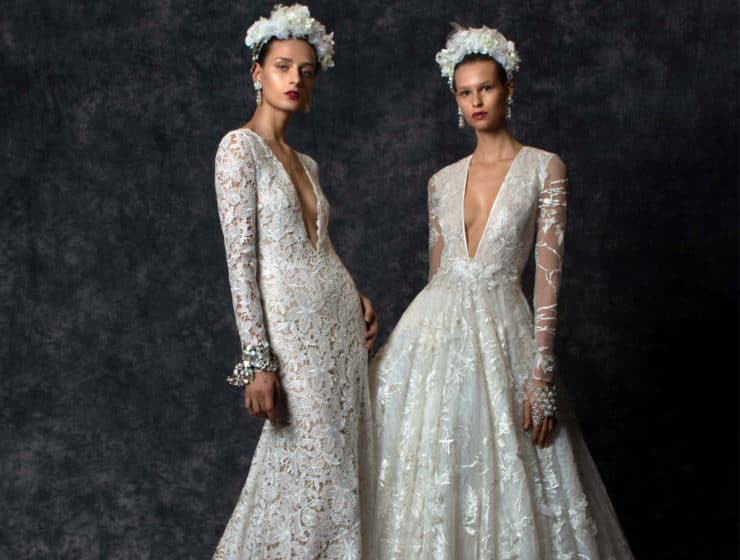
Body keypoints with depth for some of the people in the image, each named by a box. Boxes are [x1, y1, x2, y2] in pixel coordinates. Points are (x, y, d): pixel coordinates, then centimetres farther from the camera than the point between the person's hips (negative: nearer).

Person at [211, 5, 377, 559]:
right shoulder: (240, 147, -7)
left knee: (342, 461, 10)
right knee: (309, 464, -3)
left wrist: (359, 298, 3)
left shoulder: (306, 163, 15)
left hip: (341, 320, 7)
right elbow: (240, 260, -13)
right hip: (290, 327, -7)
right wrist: (256, 361, -18)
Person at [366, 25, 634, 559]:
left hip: (502, 331, -4)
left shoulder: (544, 168, -1)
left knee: (498, 472, -1)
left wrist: (543, 372, -13)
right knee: (428, 470, 7)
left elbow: (549, 275, -7)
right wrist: (421, 331, 15)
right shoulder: (443, 181, 11)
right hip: (434, 330, 4)